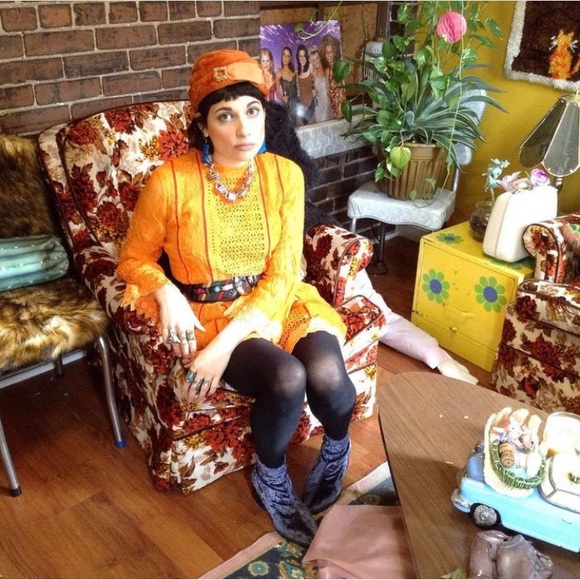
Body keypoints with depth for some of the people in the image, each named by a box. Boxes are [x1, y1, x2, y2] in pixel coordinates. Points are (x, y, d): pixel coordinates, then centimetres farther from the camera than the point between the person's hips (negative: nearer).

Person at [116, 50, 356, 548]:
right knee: (287, 379, -29)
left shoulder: (285, 174, -7)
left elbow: (283, 274, -11)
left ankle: (336, 446, 12)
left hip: (276, 301, 3)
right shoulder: (171, 181, -13)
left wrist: (226, 346, -21)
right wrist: (167, 293, -22)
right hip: (208, 313, -2)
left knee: (327, 374, -26)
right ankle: (270, 477, 5)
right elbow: (135, 258, 1)